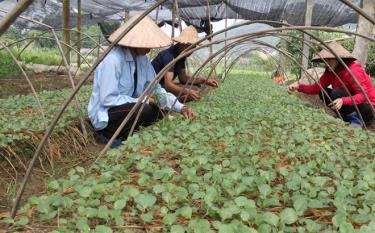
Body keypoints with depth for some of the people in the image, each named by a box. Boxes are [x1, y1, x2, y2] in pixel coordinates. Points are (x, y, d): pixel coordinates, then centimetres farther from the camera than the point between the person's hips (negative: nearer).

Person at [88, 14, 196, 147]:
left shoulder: (142, 58, -1)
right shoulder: (113, 60, -24)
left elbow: (156, 89, 2)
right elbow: (107, 99, -25)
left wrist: (180, 107, -9)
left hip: (127, 108, 8)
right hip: (104, 115, -8)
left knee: (160, 110, -1)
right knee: (145, 109, -29)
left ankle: (122, 131, 2)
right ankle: (111, 135, -8)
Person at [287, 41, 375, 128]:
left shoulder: (353, 70, -24)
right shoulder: (330, 72, -2)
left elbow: (364, 95, -28)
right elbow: (316, 88, -9)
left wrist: (343, 101, -44)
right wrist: (299, 86, -25)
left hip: (368, 109, -8)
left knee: (336, 93, -27)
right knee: (323, 93, -4)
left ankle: (356, 120, -11)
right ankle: (349, 118, -1)